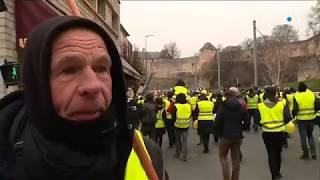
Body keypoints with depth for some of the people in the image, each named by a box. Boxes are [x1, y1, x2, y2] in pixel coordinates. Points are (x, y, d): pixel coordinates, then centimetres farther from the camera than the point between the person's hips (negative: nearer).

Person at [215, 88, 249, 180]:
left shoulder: (222, 107, -9)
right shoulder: (241, 107, 3)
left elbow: (217, 122, -12)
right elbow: (247, 122, 3)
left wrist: (219, 133, 2)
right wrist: (239, 130, 12)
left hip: (225, 136, -4)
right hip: (238, 136, 4)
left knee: (223, 156, 12)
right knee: (236, 159, 12)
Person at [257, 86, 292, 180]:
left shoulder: (260, 106, -6)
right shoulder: (282, 104, -7)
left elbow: (258, 120, -3)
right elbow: (288, 118, -7)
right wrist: (282, 123, 13)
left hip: (267, 133, -1)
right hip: (280, 132, 1)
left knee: (271, 154, 9)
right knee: (278, 152, 19)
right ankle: (277, 172, 35)